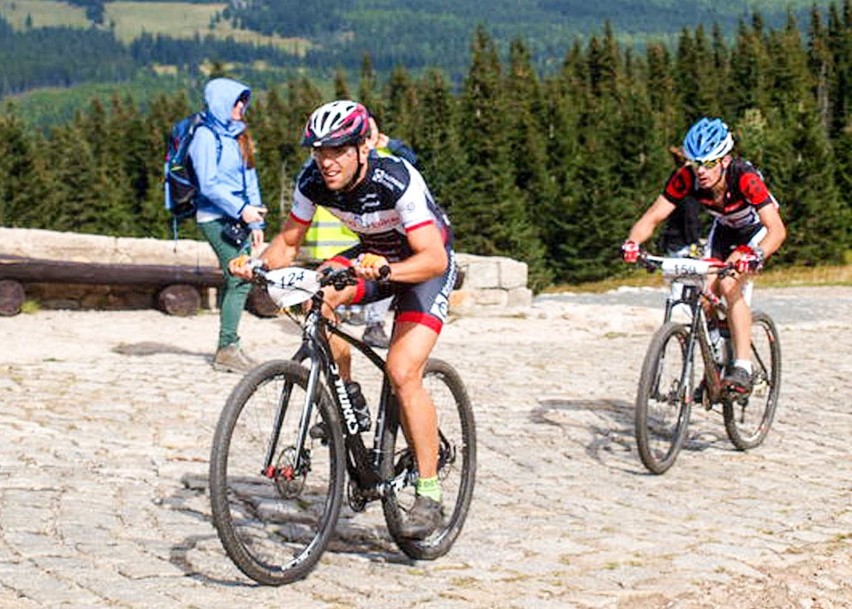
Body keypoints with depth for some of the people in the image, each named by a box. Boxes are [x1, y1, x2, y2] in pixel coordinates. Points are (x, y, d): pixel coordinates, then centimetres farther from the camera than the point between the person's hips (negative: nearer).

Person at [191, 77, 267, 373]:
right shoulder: (206, 136, -8)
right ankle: (227, 348, -11)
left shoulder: (238, 135, 18)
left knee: (236, 279, 5)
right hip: (216, 218, -8)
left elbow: (249, 179, 18)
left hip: (239, 217, 8)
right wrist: (241, 209, -19)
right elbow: (209, 184, -15)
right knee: (239, 278, -15)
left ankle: (227, 348, 11)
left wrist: (256, 222, 13)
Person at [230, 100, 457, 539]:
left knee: (402, 373, -21)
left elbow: (434, 258, -36)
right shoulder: (312, 180, -17)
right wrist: (259, 264, -26)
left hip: (424, 263, -6)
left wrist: (385, 270, -54)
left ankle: (430, 494, -11)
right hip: (372, 255, 6)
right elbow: (288, 242, -5)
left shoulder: (398, 181, -32)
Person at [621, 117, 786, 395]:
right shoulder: (686, 178, -27)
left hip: (757, 229, -5)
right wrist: (632, 242, -46)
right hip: (724, 228, 5)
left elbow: (777, 229, -43)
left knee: (729, 287, -26)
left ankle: (742, 369, -23)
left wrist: (755, 255, -61)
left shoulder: (745, 178, -38)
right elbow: (653, 216, -26)